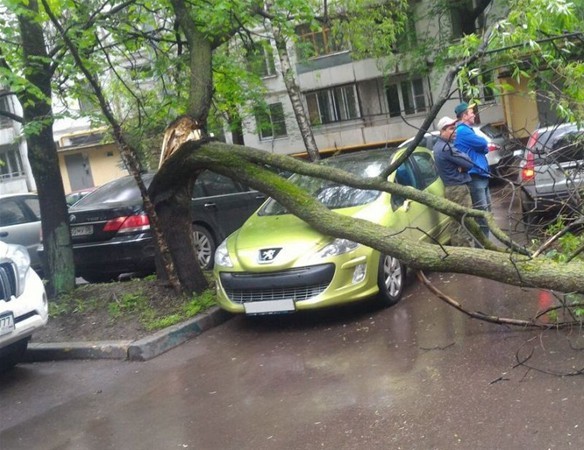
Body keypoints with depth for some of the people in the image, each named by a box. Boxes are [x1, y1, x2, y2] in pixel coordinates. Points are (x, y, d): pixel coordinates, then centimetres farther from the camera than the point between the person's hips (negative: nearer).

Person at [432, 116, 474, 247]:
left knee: (456, 222, 14)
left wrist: (459, 166, -3)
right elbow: (469, 163, -18)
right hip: (459, 188, -10)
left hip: (449, 188, 10)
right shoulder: (447, 147, -19)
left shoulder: (438, 146, 13)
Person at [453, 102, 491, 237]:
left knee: (486, 212, 14)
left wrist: (482, 146, 0)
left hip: (481, 175, 11)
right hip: (475, 176, -11)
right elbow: (482, 143, -14)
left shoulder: (467, 130, 21)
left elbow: (483, 149, 22)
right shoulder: (463, 131, -12)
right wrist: (482, 141, 8)